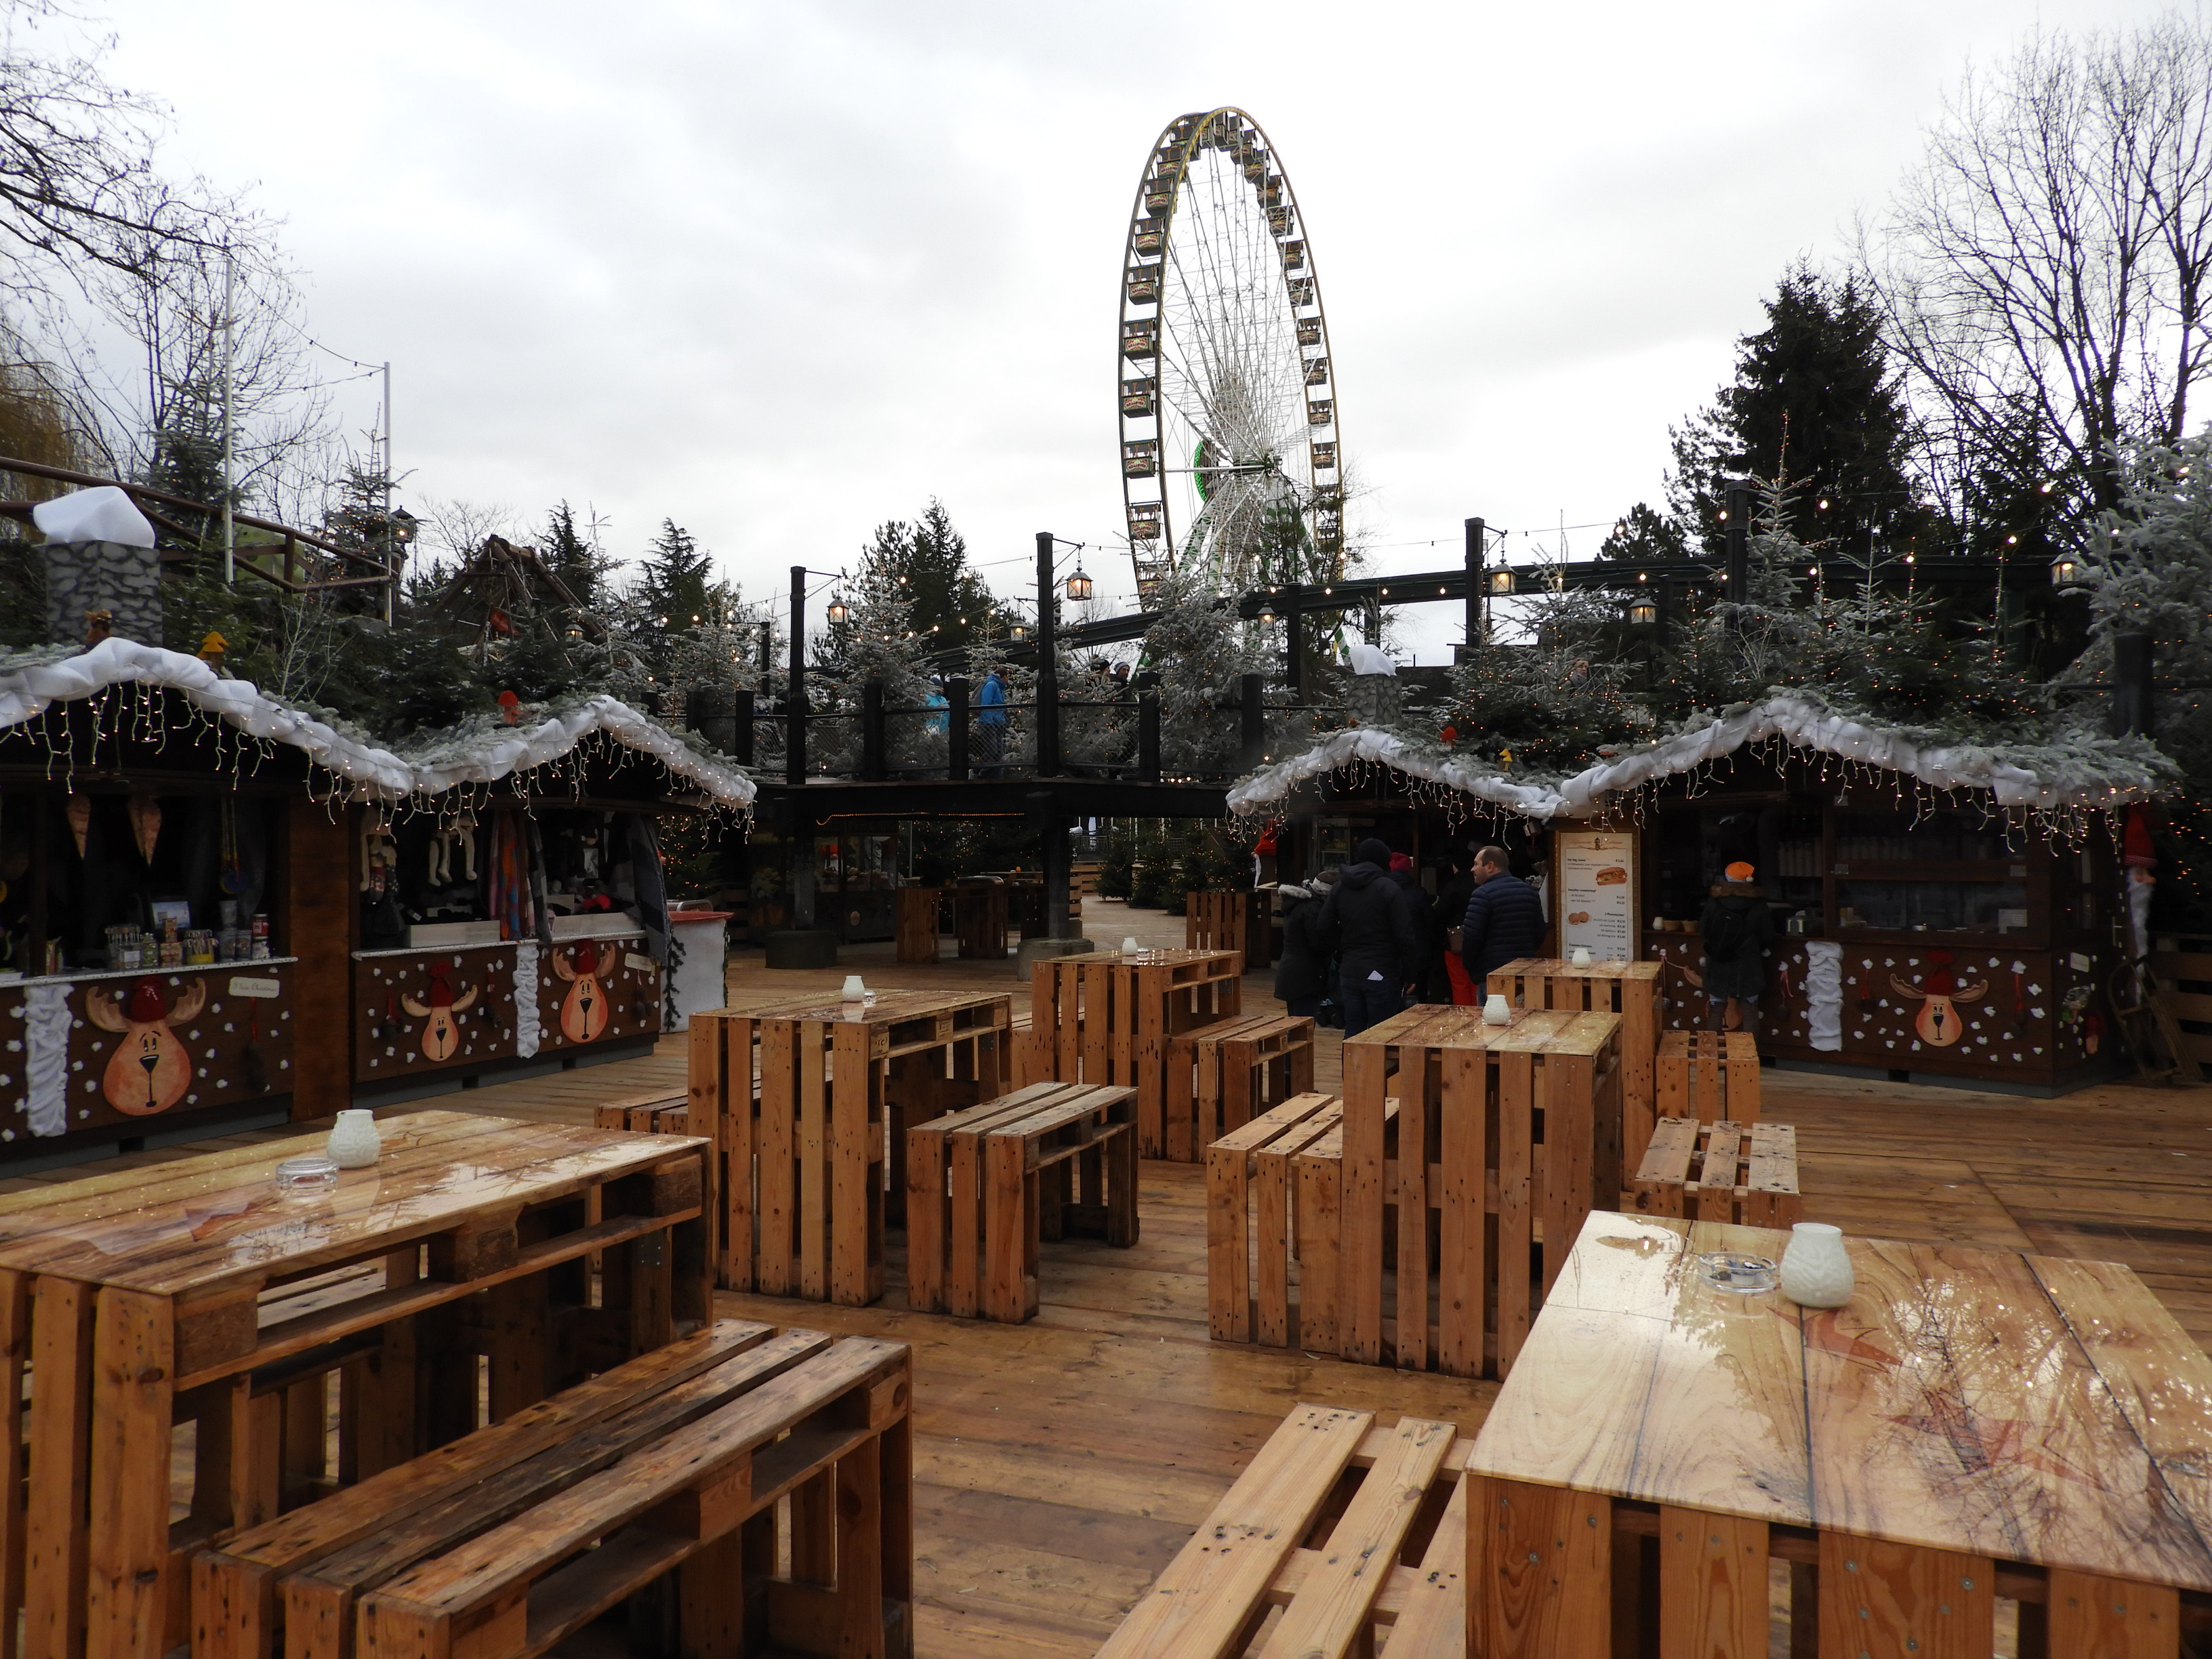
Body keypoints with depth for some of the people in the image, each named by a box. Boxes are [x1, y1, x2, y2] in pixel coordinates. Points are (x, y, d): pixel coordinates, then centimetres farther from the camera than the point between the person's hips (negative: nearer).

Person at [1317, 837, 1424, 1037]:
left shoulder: (1340, 888, 6)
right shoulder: (1389, 889, -11)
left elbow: (1326, 930, 7)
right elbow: (1405, 937, -13)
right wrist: (1409, 975, -5)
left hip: (1349, 973, 5)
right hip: (1382, 974, -5)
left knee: (1353, 1031, 11)